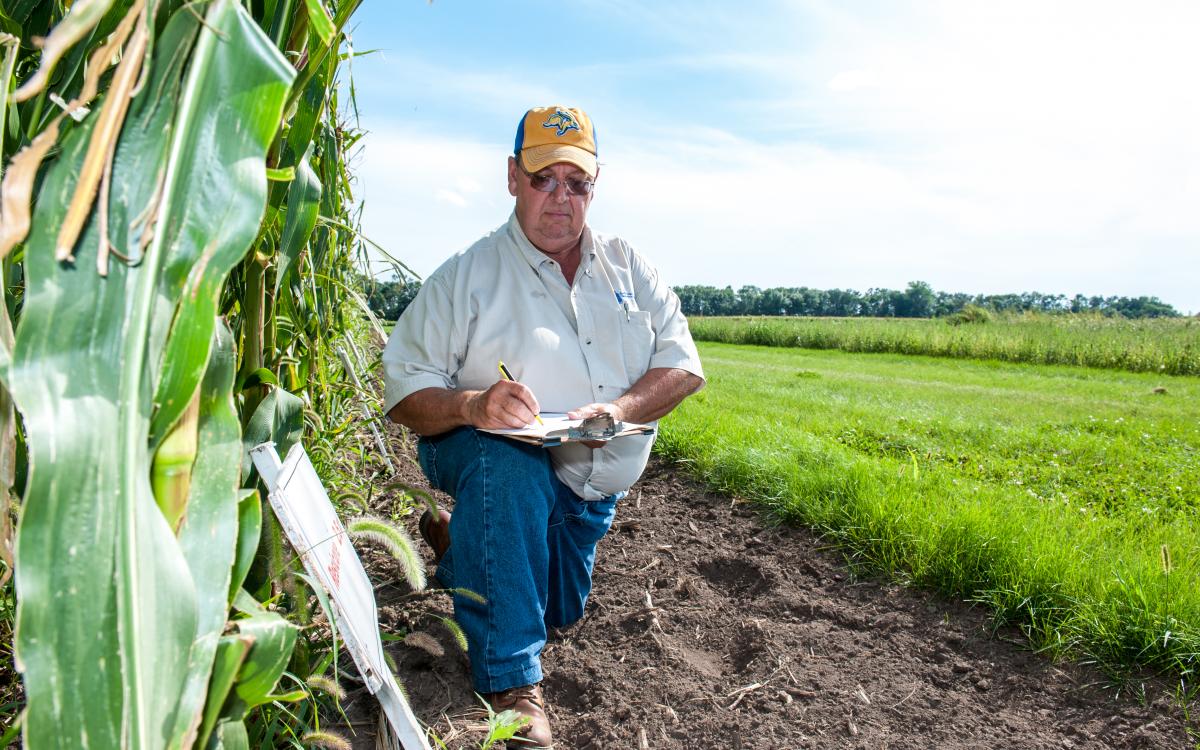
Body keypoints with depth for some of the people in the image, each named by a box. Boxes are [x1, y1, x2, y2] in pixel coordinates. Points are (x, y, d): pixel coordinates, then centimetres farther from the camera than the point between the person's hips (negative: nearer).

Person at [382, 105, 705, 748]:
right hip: (491, 454, -5)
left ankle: (455, 542, 44)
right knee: (508, 465, -40)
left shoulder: (627, 266, 1)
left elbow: (684, 366, -4)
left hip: (590, 479, 5)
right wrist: (474, 404, -37)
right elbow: (403, 392, -15)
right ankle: (510, 682, -23)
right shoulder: (467, 274, -11)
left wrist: (621, 408, -25)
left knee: (558, 610, 17)